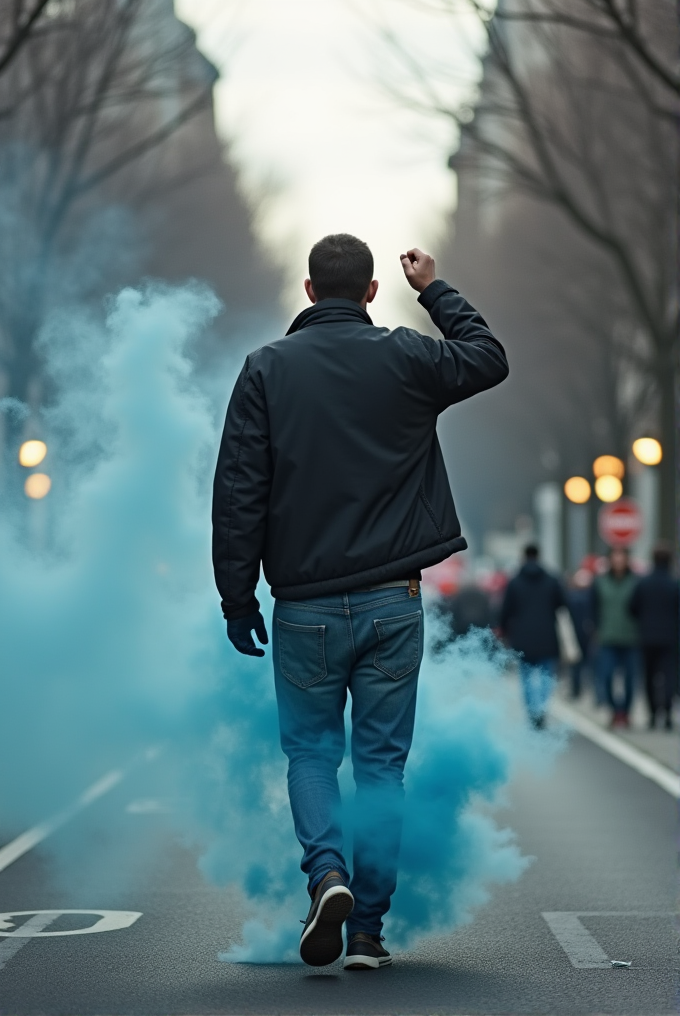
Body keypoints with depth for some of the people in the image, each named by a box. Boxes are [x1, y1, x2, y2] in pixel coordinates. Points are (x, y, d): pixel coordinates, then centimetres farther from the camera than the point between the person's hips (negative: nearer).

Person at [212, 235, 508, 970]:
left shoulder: (267, 369, -2)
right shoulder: (405, 359, -1)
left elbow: (238, 494, -5)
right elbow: (489, 358, 19)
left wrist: (237, 598, 1)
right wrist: (435, 291, 27)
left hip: (306, 606, 0)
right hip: (392, 601, 0)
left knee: (310, 748, 16)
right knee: (382, 760, 8)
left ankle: (327, 872, -9)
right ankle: (367, 928, 6)